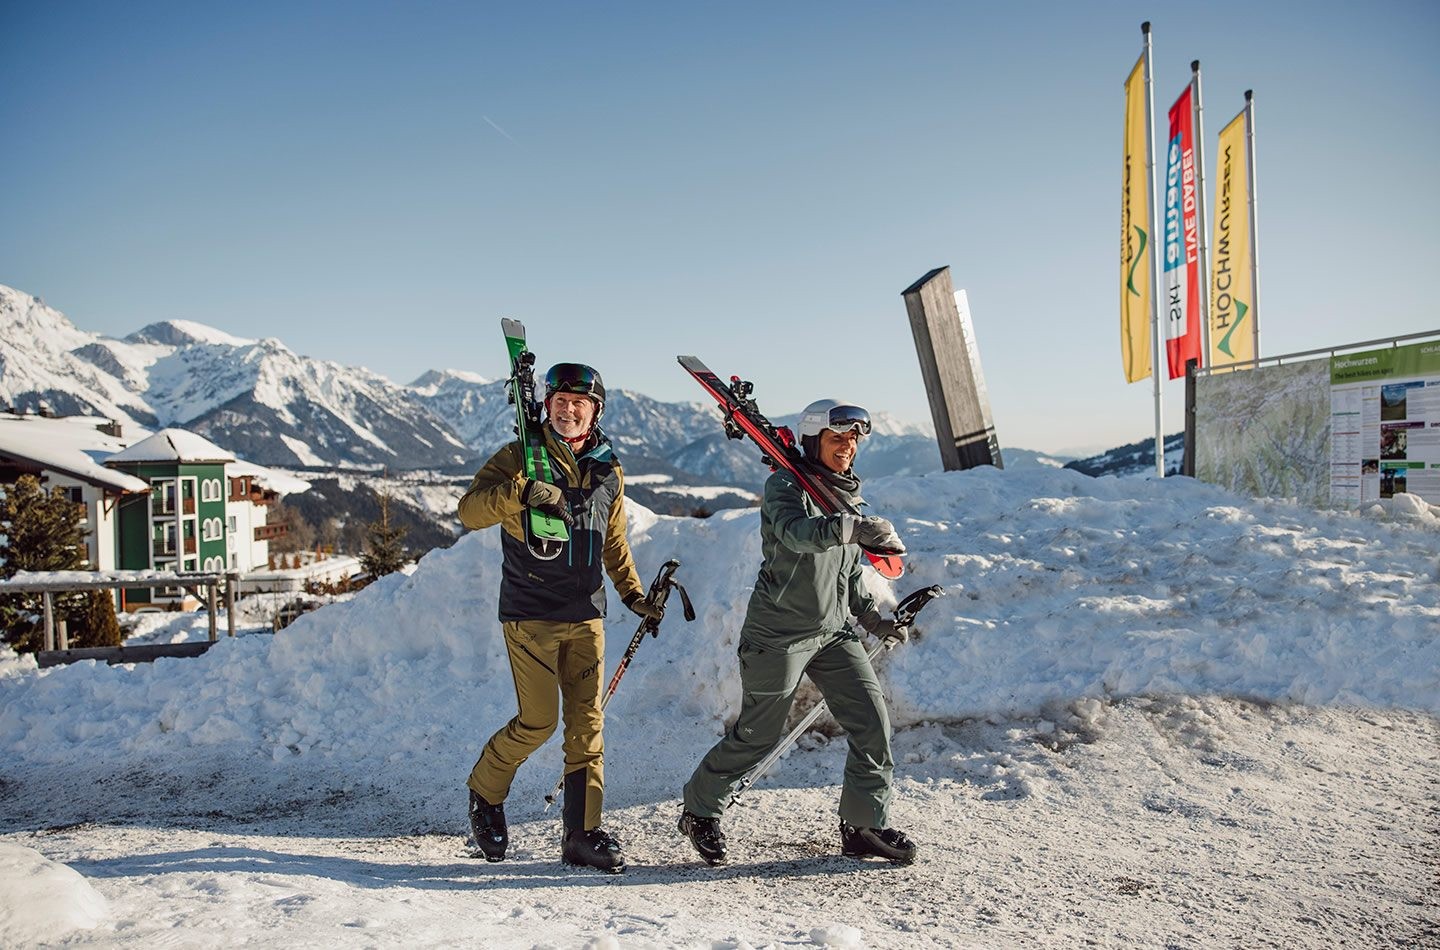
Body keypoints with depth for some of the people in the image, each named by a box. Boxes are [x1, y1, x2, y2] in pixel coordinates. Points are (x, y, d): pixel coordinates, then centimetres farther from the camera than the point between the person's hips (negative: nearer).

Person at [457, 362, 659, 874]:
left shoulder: (608, 471, 12)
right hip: (530, 612, -4)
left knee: (587, 723, 3)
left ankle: (582, 832, 12)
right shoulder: (519, 457, -2)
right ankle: (484, 792, 21)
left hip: (585, 615, 4)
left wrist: (634, 595, 12)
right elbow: (469, 511, -14)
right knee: (539, 720, -6)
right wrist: (522, 492, -30)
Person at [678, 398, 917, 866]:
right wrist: (853, 527, -49)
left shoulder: (847, 495, 12)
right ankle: (699, 810, 25)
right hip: (779, 633, -7)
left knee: (872, 722, -2)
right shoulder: (785, 486, -12)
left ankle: (865, 825, 14)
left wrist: (870, 616, 13)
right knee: (757, 735, 3)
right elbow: (797, 532, -35)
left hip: (834, 632, 7)